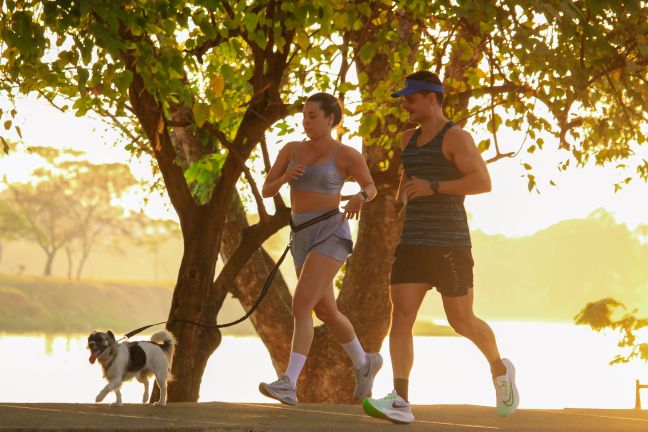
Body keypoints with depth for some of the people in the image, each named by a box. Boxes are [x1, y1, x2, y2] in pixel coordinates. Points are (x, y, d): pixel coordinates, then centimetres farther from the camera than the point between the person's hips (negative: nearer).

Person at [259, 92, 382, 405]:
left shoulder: (347, 154, -4)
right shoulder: (291, 150, 9)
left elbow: (371, 188, 8)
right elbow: (266, 191, 9)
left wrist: (359, 198, -16)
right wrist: (284, 178, -13)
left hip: (331, 236, -7)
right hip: (303, 239, 7)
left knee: (300, 307, -21)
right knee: (326, 313, 18)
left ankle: (288, 385, -26)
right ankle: (364, 364, 42)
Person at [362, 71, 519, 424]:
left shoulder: (456, 137, -6)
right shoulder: (410, 138, 17)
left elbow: (483, 182, -17)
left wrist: (432, 188, -22)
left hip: (450, 244, -6)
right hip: (413, 244, 6)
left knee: (462, 322, 2)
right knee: (400, 316, -11)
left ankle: (499, 368, 32)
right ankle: (400, 401, -19)